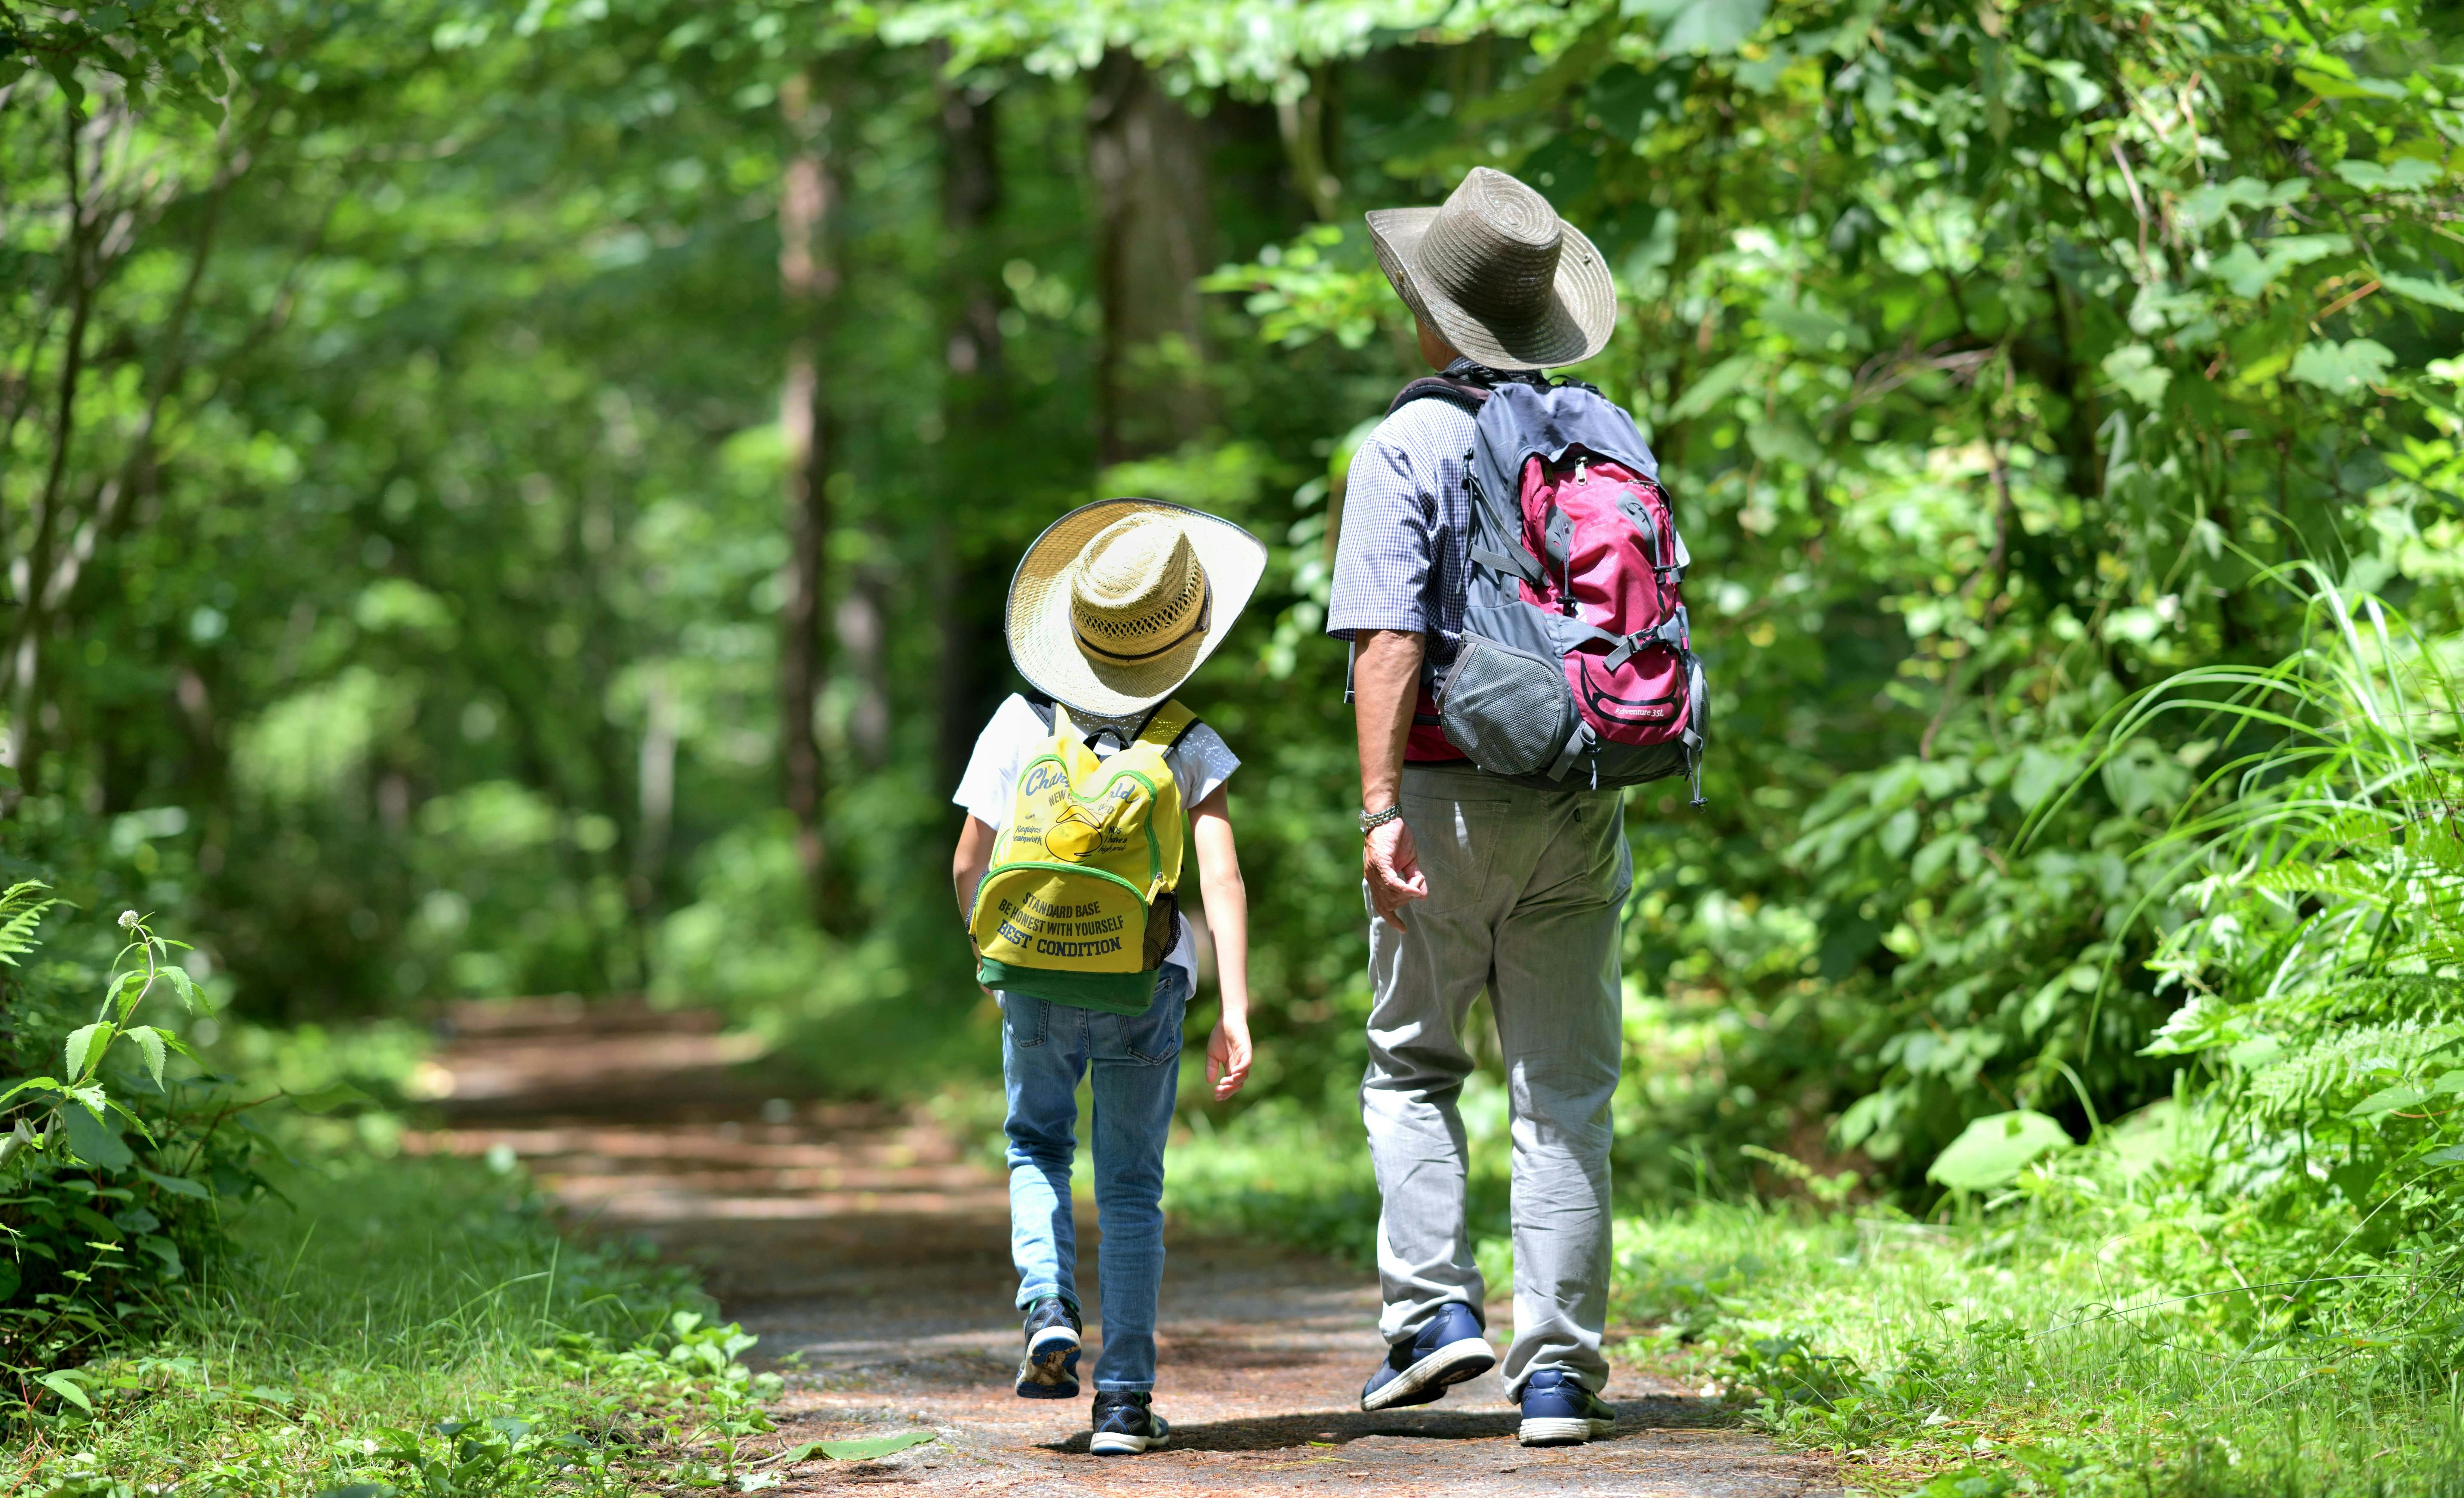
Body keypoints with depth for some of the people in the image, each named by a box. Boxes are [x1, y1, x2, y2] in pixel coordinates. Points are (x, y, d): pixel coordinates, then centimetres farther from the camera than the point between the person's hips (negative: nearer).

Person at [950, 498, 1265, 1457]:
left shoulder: (1021, 723, 0)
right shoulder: (1191, 749, -4)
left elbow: (968, 864, 2)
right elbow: (1223, 883, -13)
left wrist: (987, 951, 20)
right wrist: (1235, 1014, -14)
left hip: (1033, 986, 1)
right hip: (1145, 992, -1)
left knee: (1037, 1147, 23)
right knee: (1131, 1190, 9)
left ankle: (1050, 1312, -2)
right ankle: (1124, 1400, 5)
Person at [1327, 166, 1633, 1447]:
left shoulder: (1405, 447, -7)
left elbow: (1389, 638, -17)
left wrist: (1382, 806, -19)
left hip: (1446, 797, -3)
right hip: (1579, 799, 3)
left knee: (1413, 1066, 13)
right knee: (1565, 1090, 5)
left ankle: (1434, 1308, 0)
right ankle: (1557, 1366, 3)